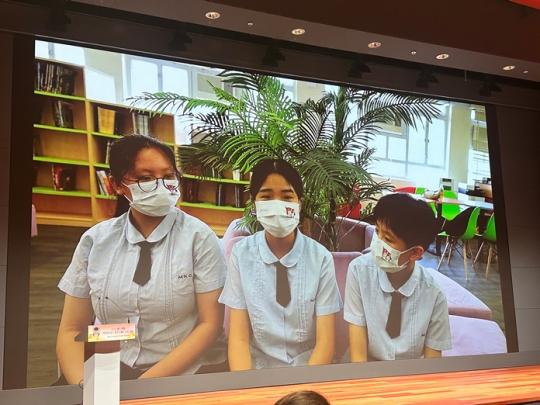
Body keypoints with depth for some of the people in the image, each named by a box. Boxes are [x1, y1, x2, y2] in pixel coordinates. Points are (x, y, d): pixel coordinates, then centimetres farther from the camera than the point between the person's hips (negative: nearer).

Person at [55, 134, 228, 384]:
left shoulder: (198, 237, -5)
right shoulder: (94, 241, 2)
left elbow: (210, 324, -6)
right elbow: (71, 330, 4)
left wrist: (147, 383, -16)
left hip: (184, 373, -1)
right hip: (109, 373, 1)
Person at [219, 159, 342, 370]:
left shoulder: (320, 258, -4)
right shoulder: (241, 254, -4)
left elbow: (325, 341, -5)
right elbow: (238, 338, -5)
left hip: (309, 371, 0)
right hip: (257, 369, 0)